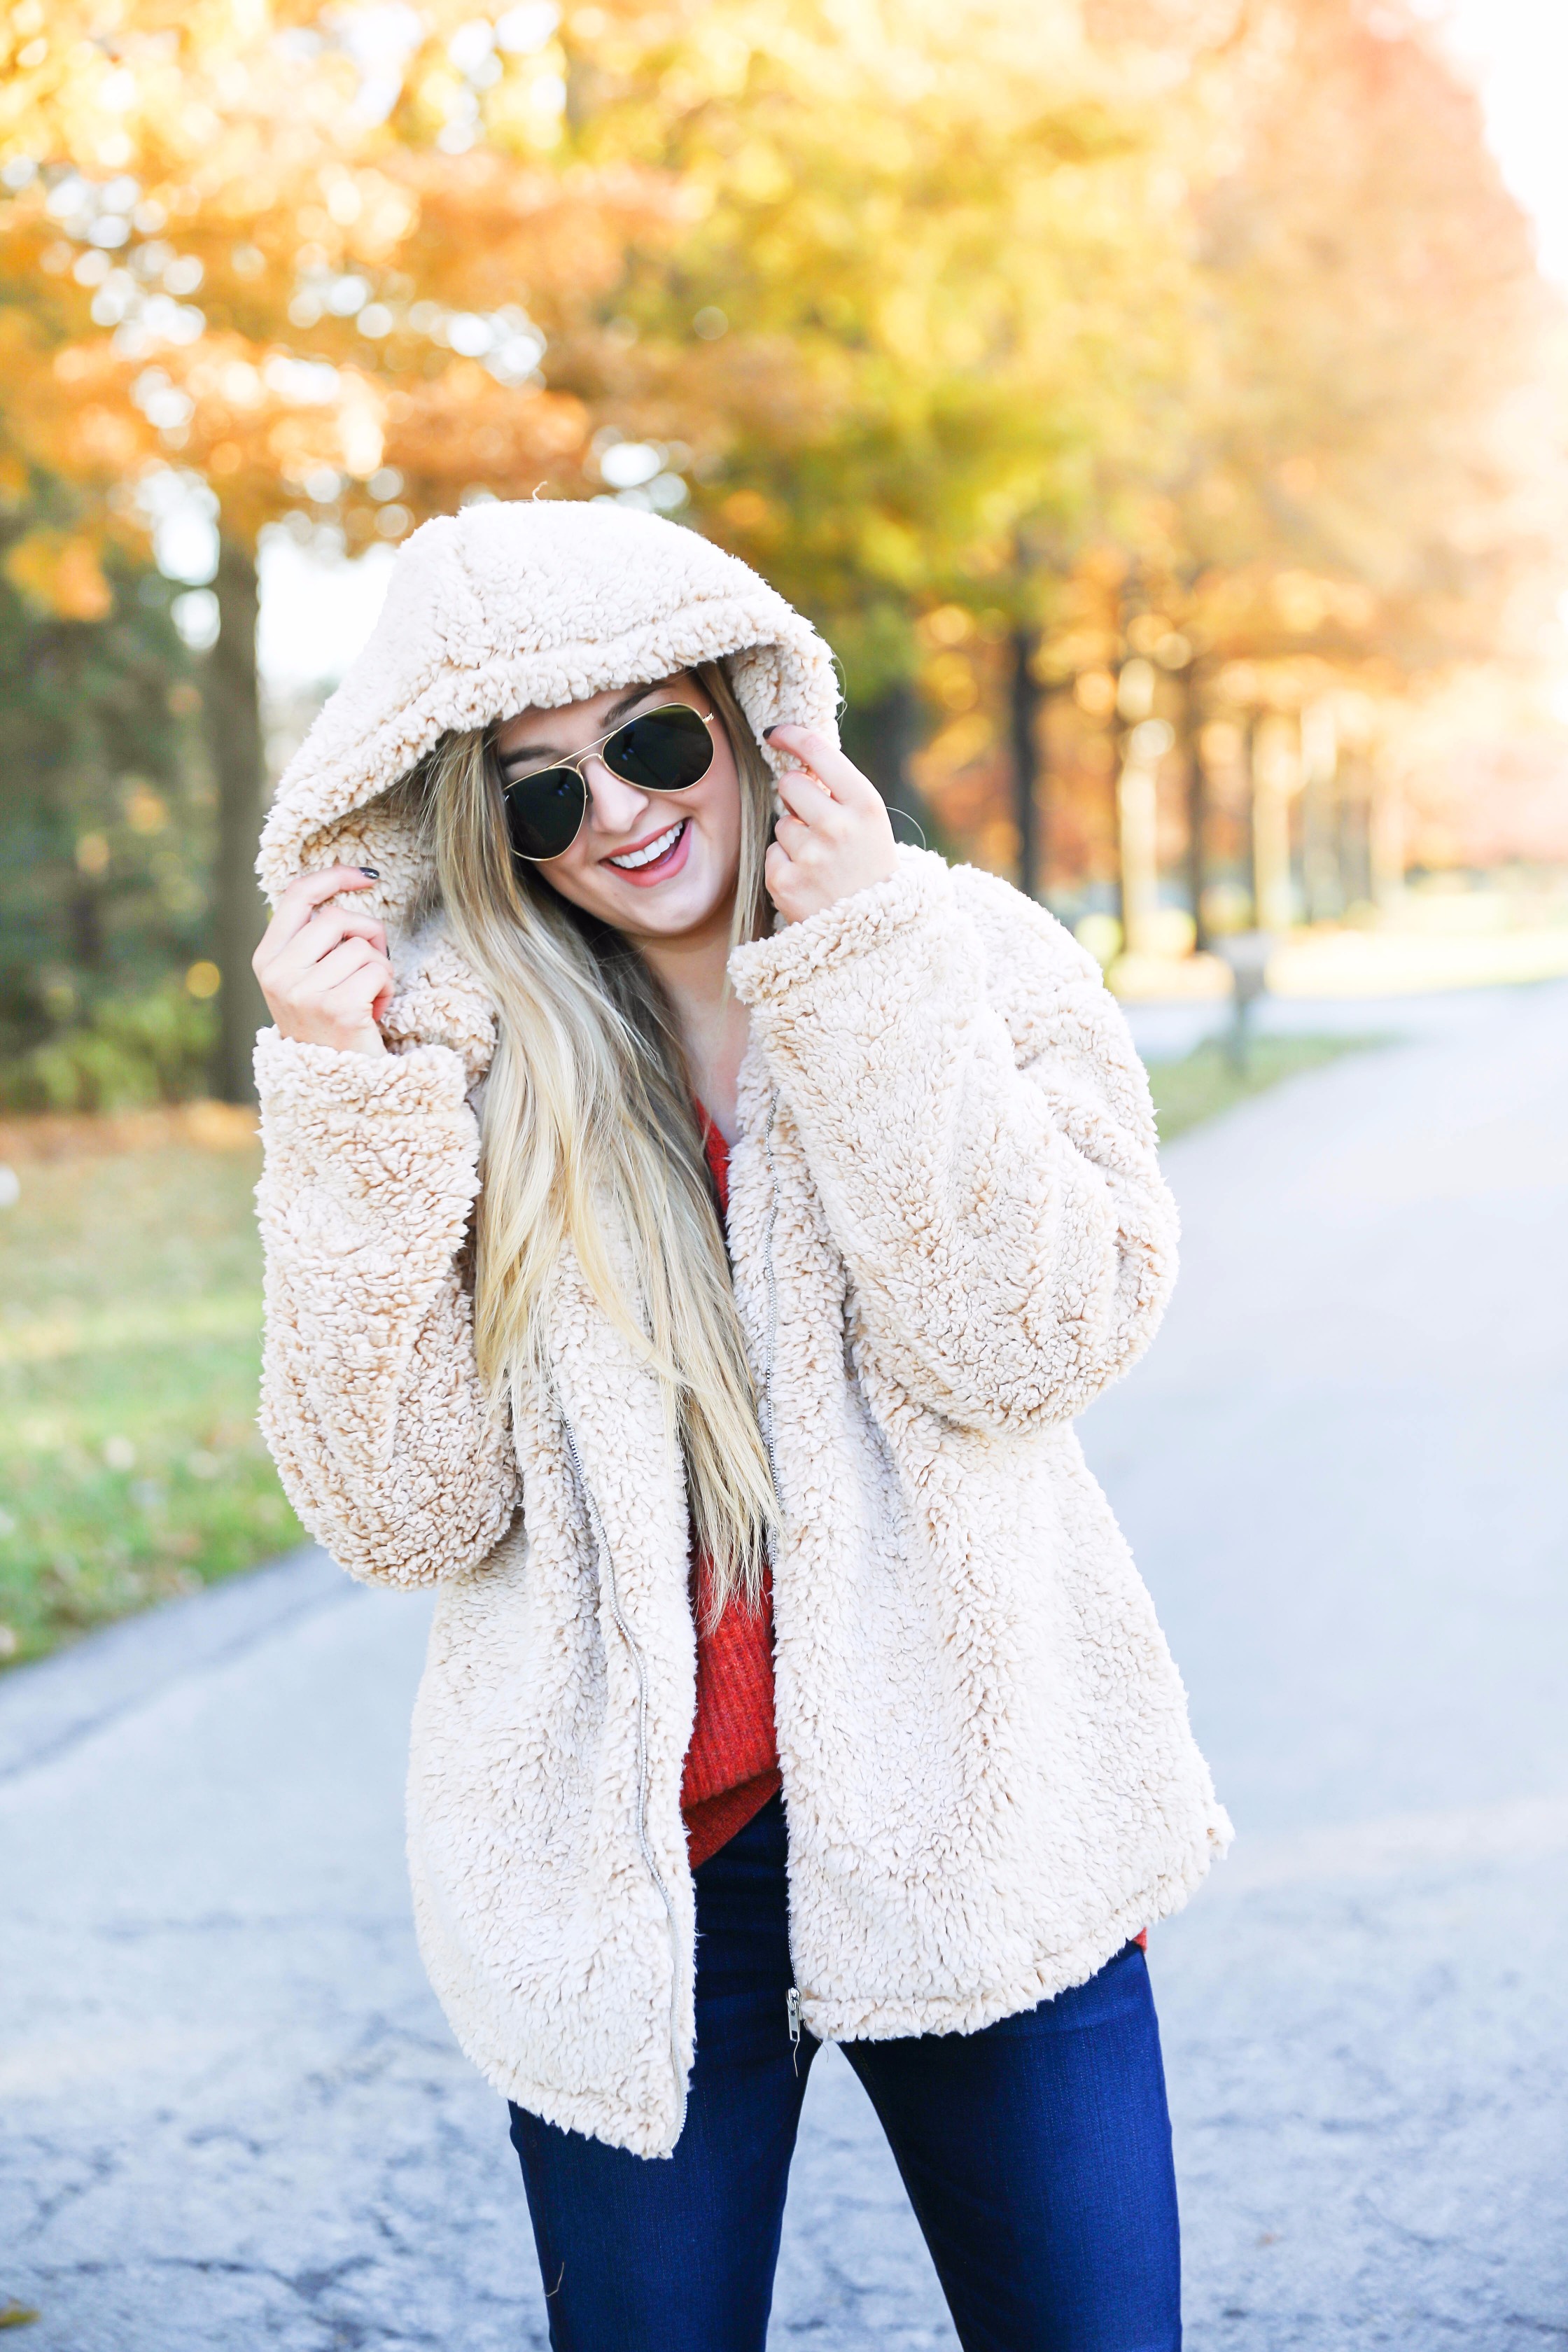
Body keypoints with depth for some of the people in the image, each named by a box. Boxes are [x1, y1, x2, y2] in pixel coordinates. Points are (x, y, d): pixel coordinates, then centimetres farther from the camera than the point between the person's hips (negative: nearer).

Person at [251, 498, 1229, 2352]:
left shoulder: (972, 957, -2)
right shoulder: (451, 1045, -4)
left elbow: (1035, 1345, -15)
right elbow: (408, 1516, -10)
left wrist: (870, 973, -17)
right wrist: (348, 1110, -19)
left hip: (966, 1825, 1)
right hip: (618, 1870, 0)